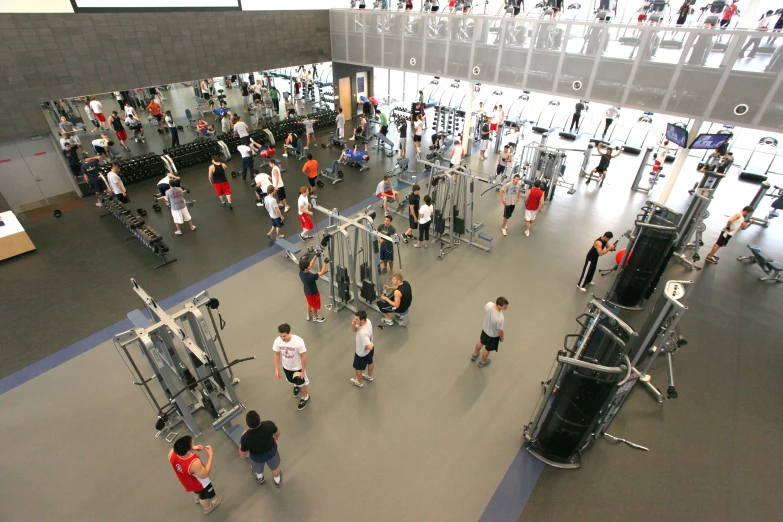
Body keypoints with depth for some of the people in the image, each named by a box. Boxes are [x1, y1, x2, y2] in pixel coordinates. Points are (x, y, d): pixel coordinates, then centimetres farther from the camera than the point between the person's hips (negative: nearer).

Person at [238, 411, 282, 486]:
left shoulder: (245, 438, -39)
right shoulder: (269, 425, -36)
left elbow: (242, 456, -18)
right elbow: (278, 433, -11)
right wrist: (276, 437, 14)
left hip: (257, 457, -1)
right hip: (271, 451, 1)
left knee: (257, 469, 36)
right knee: (275, 467, 33)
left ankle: (260, 478, 66)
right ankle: (278, 481, 61)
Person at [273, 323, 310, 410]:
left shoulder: (298, 342, -39)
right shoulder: (277, 341, -27)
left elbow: (303, 356, -25)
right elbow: (277, 355, -8)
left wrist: (303, 371, -16)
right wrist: (277, 369, -4)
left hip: (298, 367, -4)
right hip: (286, 366, 4)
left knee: (301, 383, 14)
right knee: (291, 380, 29)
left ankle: (305, 398, 44)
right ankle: (296, 385, 66)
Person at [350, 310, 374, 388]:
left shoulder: (363, 333, -45)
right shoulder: (367, 321, -18)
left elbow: (369, 347, -44)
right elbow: (354, 330, -6)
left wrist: (364, 347, -21)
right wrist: (353, 325, -30)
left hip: (362, 353, -8)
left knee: (358, 368, 21)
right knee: (370, 362, 32)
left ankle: (359, 382, 47)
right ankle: (369, 376, 60)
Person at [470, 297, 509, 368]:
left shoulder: (488, 304, -28)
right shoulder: (500, 318, -44)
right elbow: (500, 331, -25)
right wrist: (502, 337, -3)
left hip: (485, 328, 5)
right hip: (493, 335, -5)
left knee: (481, 342, 35)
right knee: (487, 349, 25)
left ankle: (474, 355, 60)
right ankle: (482, 362, 52)